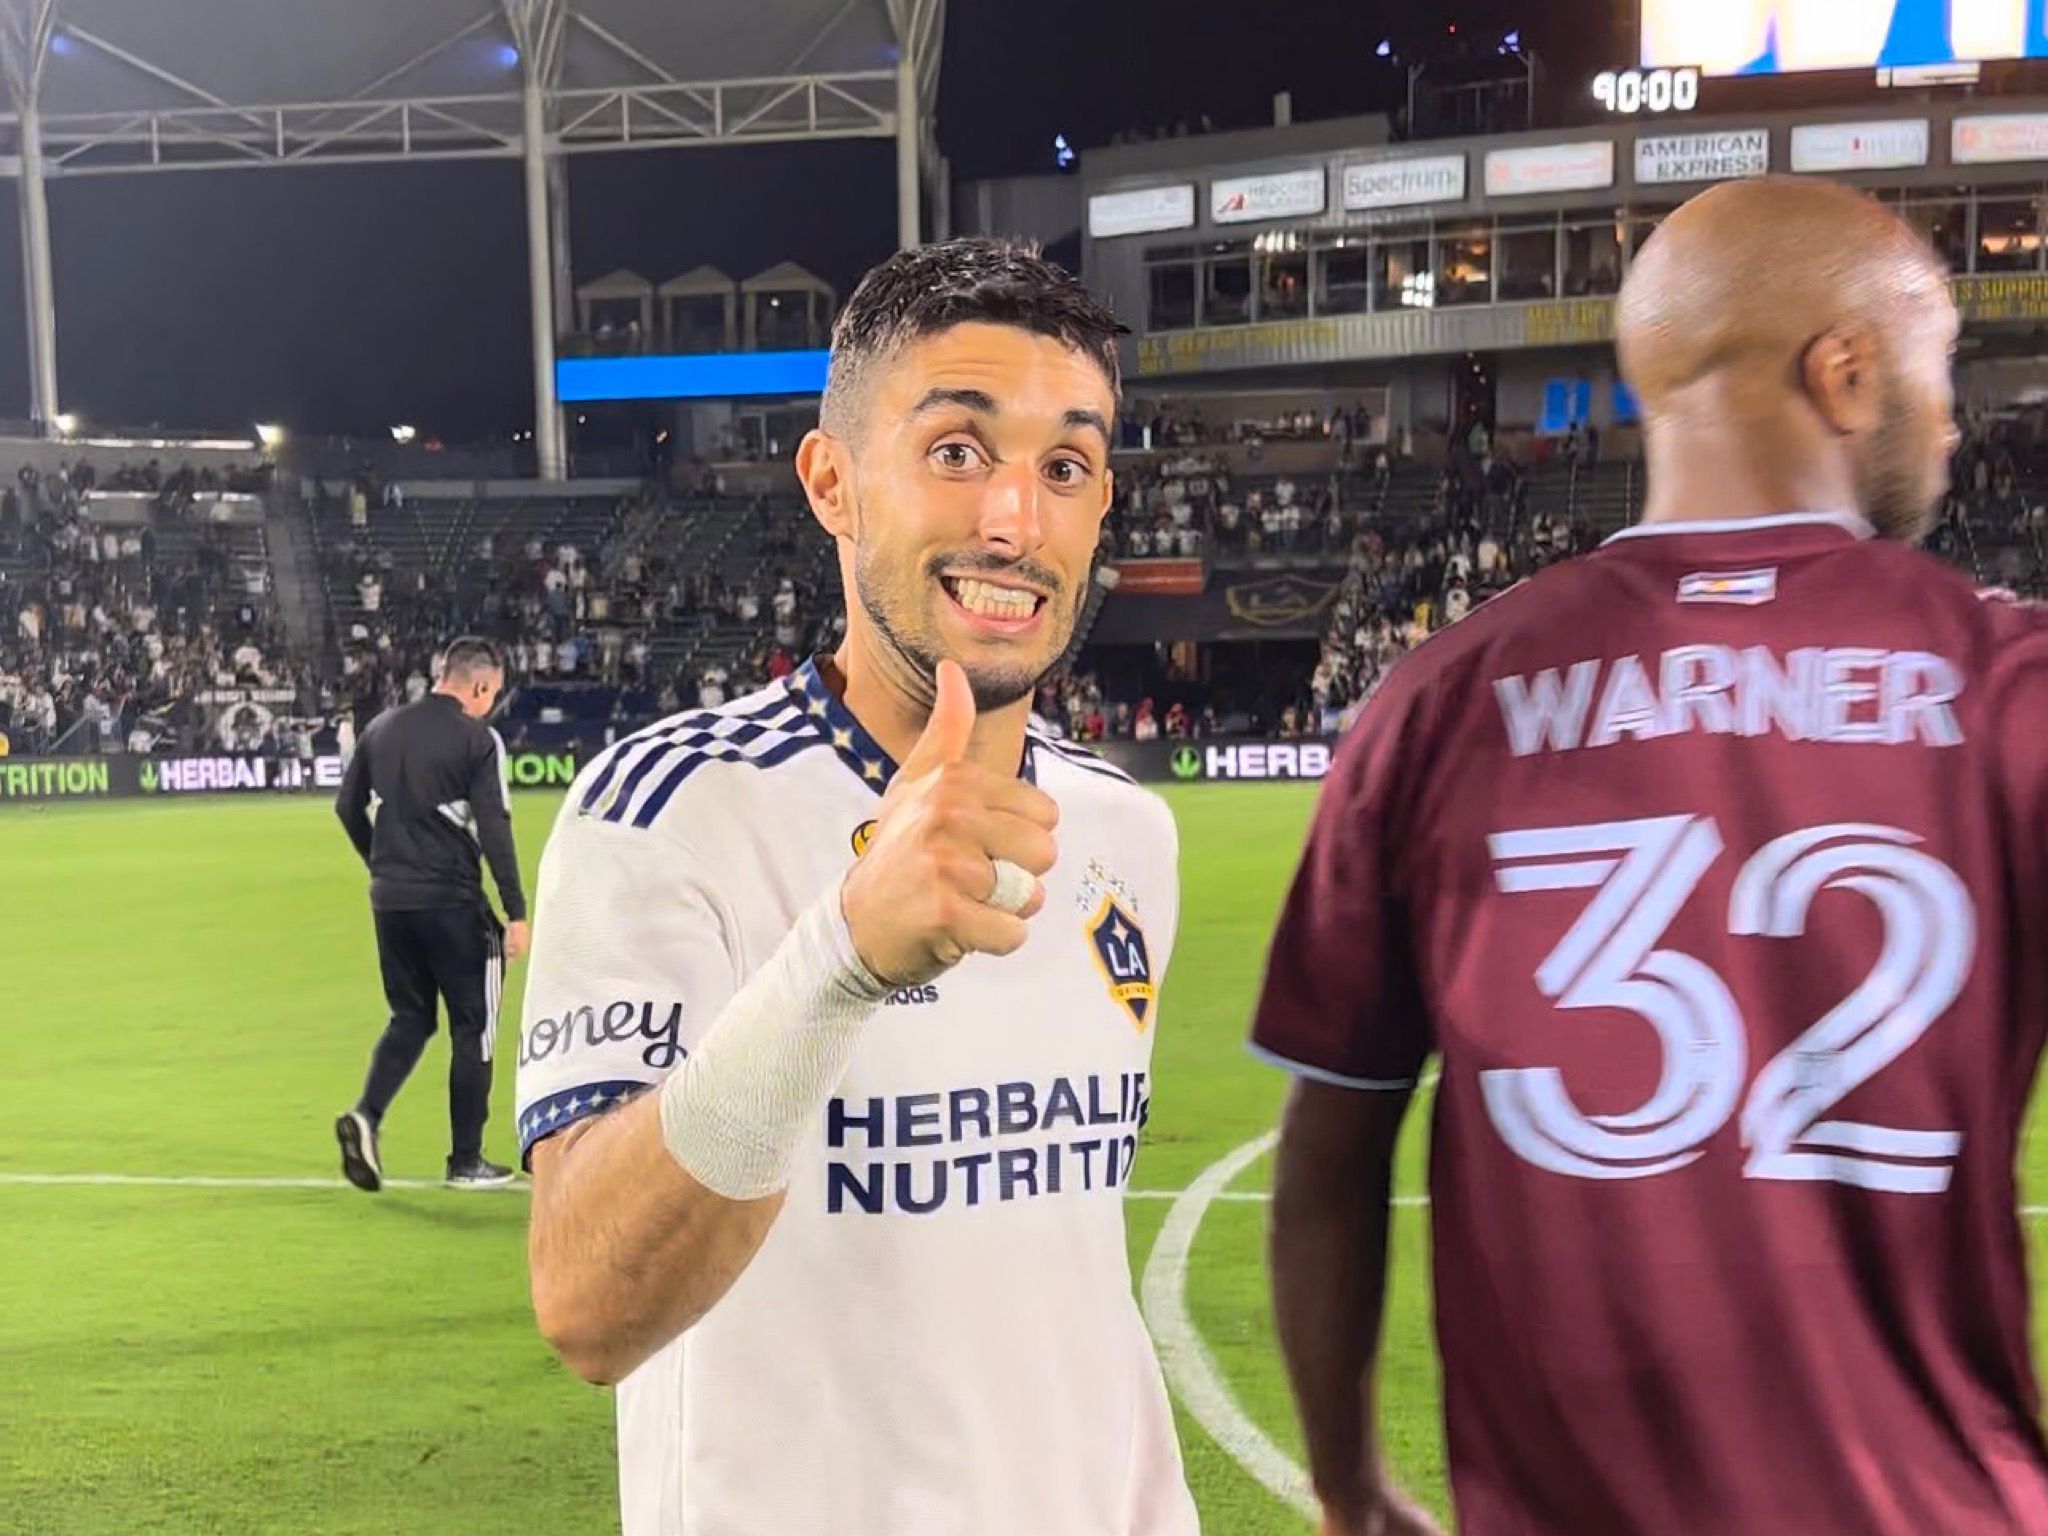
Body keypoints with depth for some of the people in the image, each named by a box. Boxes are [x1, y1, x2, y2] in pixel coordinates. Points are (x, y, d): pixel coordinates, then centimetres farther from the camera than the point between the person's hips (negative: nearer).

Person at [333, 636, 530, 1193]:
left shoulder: (383, 727, 7)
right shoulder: (477, 739, -10)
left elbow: (347, 806, 13)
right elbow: (494, 828, -15)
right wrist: (516, 912, -12)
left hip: (389, 899, 6)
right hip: (451, 902, -5)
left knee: (409, 1019, 18)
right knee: (472, 1026, 8)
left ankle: (366, 1115, -5)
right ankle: (465, 1161, 12)